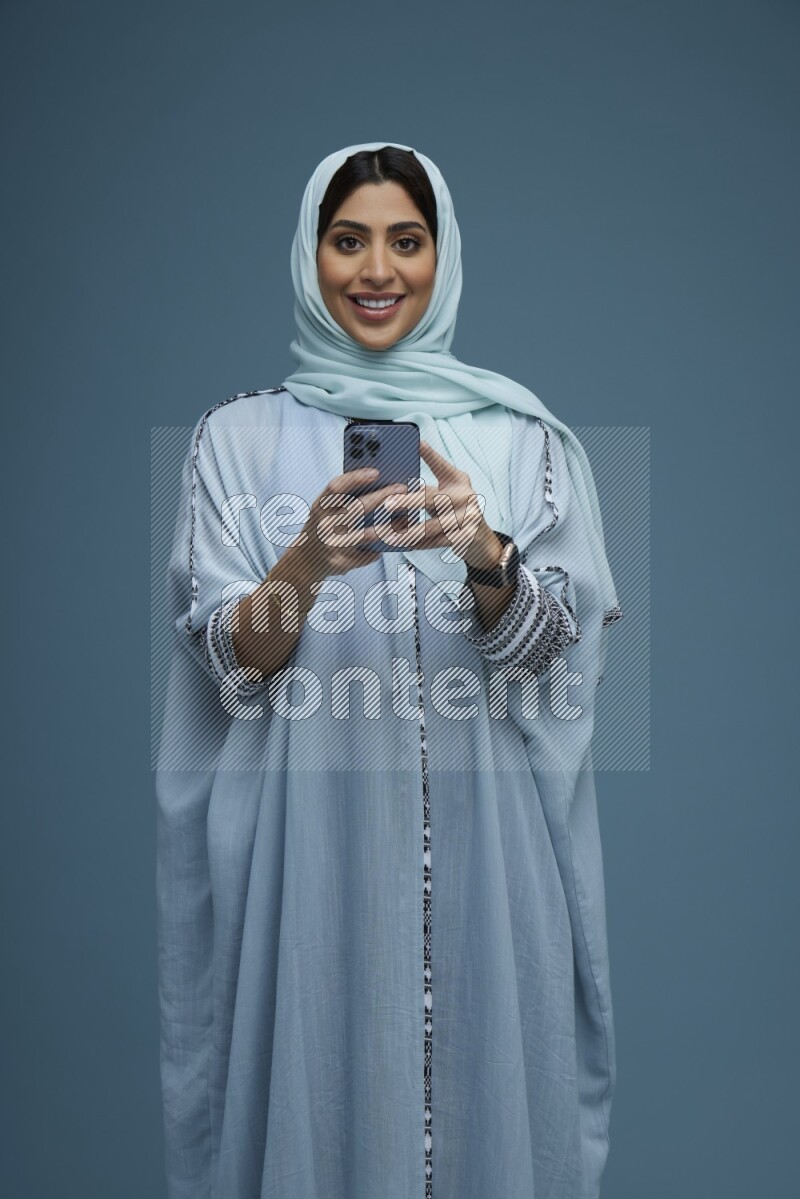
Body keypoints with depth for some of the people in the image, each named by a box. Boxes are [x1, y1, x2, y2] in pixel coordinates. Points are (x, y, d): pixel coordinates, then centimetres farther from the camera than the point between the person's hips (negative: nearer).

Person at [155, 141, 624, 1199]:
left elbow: (547, 649, -2)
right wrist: (306, 565, -22)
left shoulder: (520, 437, 4)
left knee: (483, 1078, 9)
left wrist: (485, 555, -22)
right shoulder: (241, 436, 3)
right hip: (313, 843, 0)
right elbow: (228, 664, -3)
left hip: (480, 843, 1)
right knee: (324, 1085, 7)